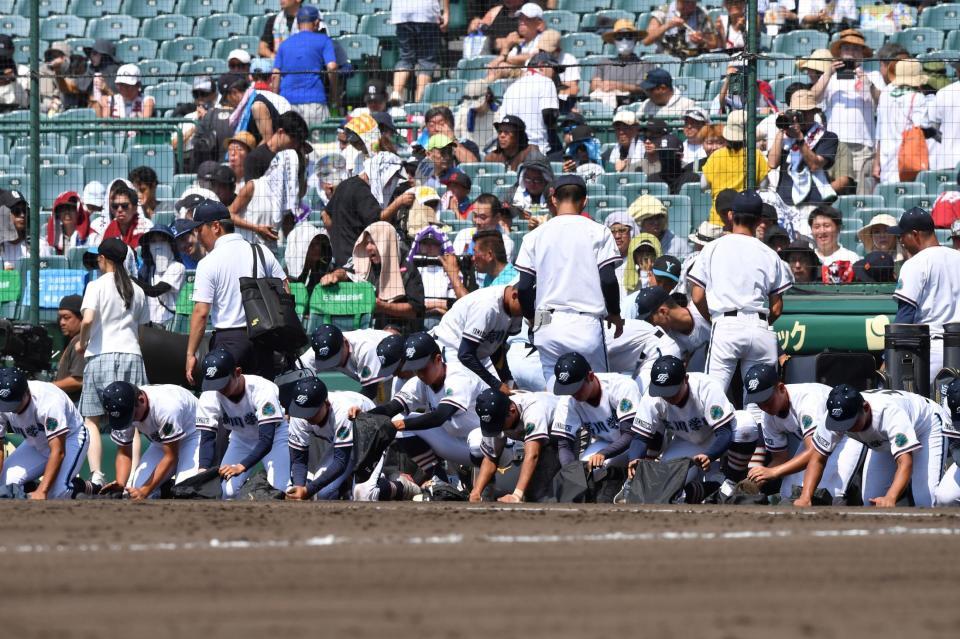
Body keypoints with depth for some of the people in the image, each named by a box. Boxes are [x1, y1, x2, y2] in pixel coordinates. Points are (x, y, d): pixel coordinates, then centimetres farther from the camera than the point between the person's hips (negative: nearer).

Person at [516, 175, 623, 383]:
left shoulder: (535, 235, 7)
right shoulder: (597, 232, 0)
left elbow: (524, 286, 4)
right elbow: (608, 279, -4)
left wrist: (532, 319, 22)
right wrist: (614, 314, 12)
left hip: (547, 326, 2)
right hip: (586, 325, -2)